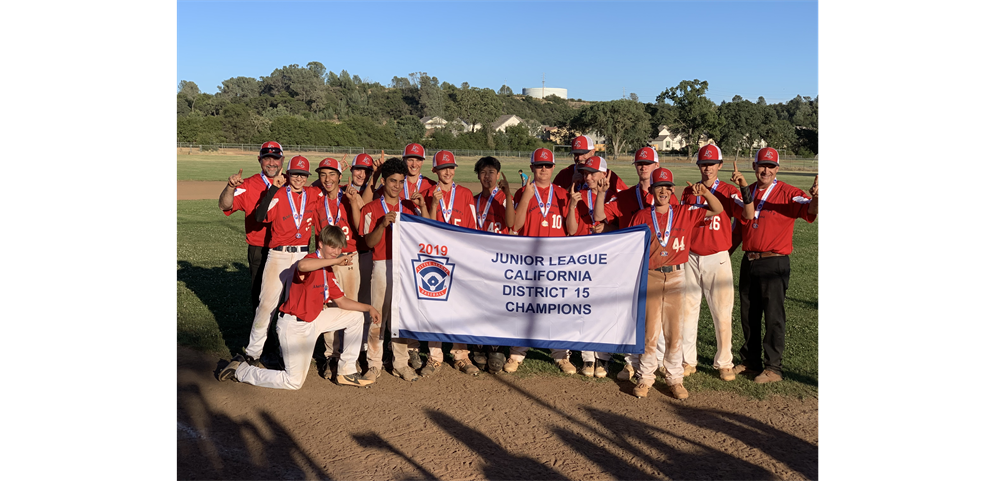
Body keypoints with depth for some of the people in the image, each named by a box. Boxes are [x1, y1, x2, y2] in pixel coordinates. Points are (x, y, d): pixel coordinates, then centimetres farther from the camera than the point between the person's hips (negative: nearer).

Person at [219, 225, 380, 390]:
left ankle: (347, 373, 14)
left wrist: (369, 308, 2)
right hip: (295, 326, -9)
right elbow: (302, 265, -48)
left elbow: (341, 301, 12)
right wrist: (336, 261, -43)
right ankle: (241, 370, 12)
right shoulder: (311, 261, -20)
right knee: (294, 382, -5)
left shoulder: (328, 270, 9)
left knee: (356, 316, 8)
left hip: (313, 319, 9)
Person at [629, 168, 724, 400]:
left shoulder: (685, 213, 5)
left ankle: (675, 378, 17)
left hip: (676, 276, 1)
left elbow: (717, 210, 5)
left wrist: (705, 193, -13)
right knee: (649, 330, 1)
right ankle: (645, 377, 13)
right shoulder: (642, 216, 2)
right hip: (650, 277, -1)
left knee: (674, 330, 6)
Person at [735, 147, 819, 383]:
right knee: (748, 315, 14)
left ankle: (772, 368, 10)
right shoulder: (746, 192, 9)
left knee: (773, 316, 0)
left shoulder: (787, 193, -7)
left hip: (774, 264, -6)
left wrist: (815, 198, -46)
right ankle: (751, 362, 28)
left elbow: (810, 211, -24)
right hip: (748, 262, 6)